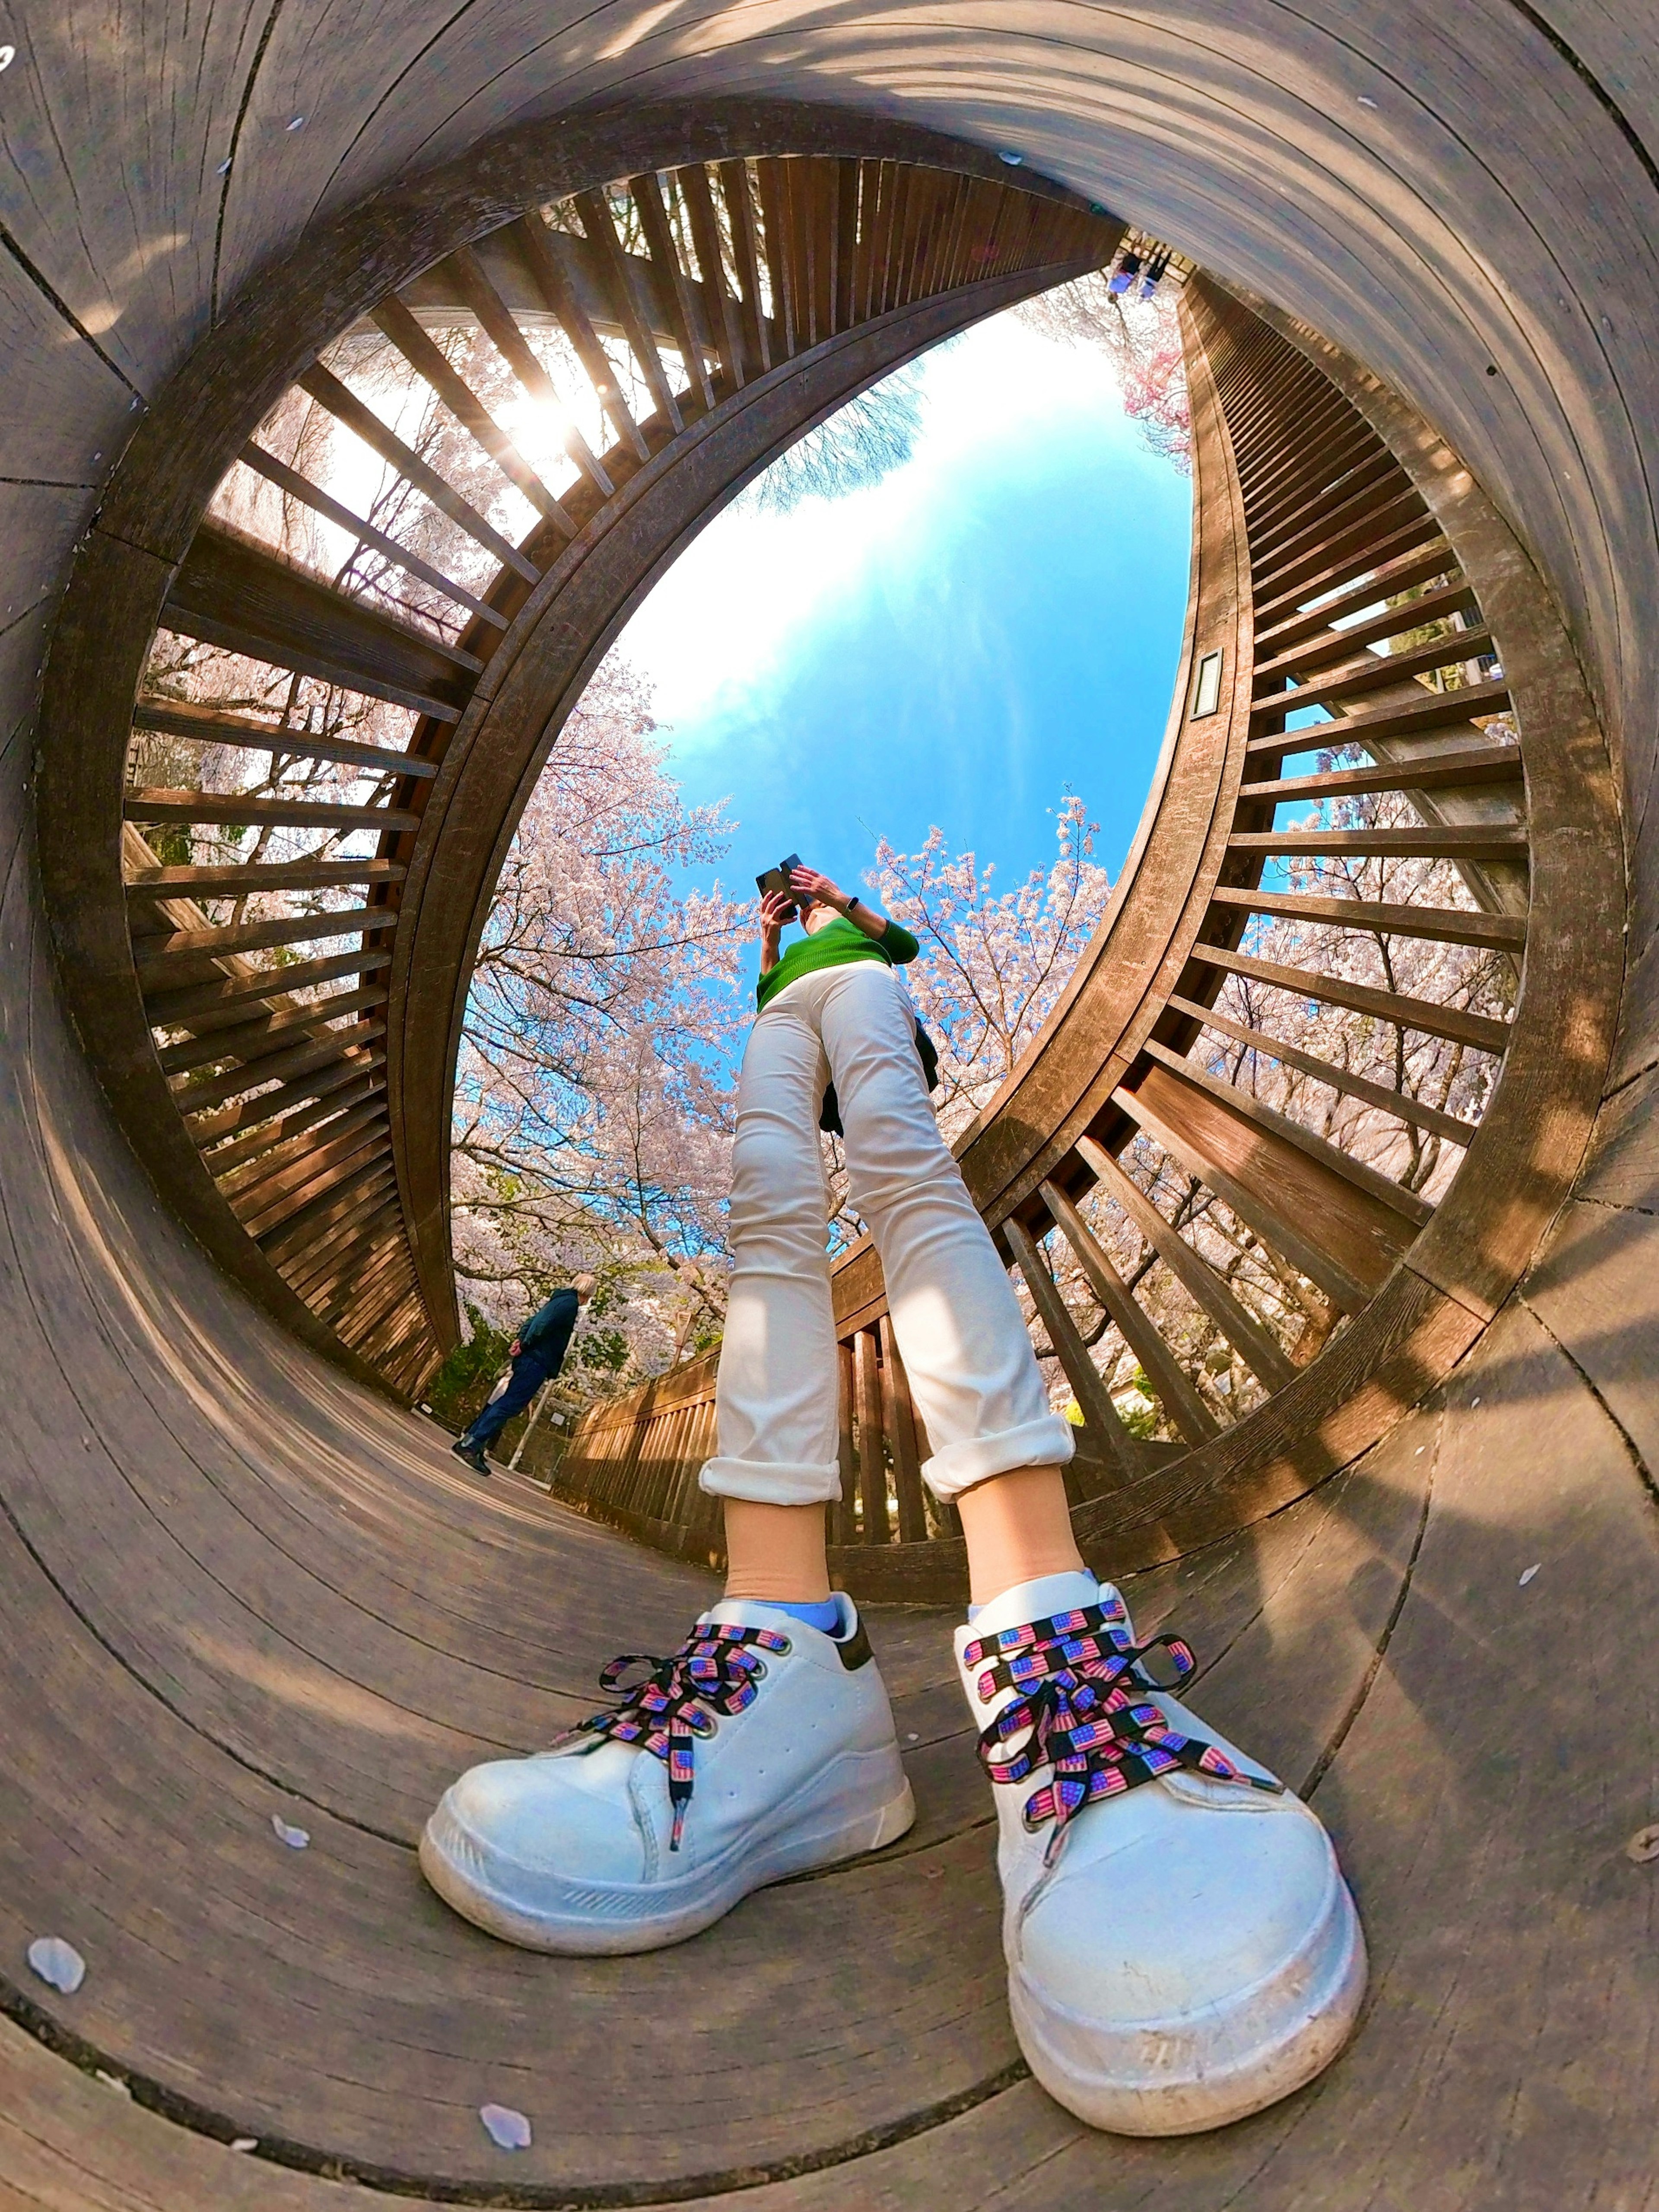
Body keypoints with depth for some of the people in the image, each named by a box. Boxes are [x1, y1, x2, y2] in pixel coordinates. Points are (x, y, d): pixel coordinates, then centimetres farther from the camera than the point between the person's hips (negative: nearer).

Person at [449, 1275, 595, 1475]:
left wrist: (520, 1339, 4)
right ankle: (471, 1446, -13)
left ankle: (469, 1440, 14)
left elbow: (535, 1320, 17)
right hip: (536, 1362, -10)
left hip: (528, 1359, 10)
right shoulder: (571, 1303, -8)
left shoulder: (560, 1299, 22)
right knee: (509, 1406, -10)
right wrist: (526, 1344, -10)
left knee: (504, 1403, 13)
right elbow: (544, 1324, -20)